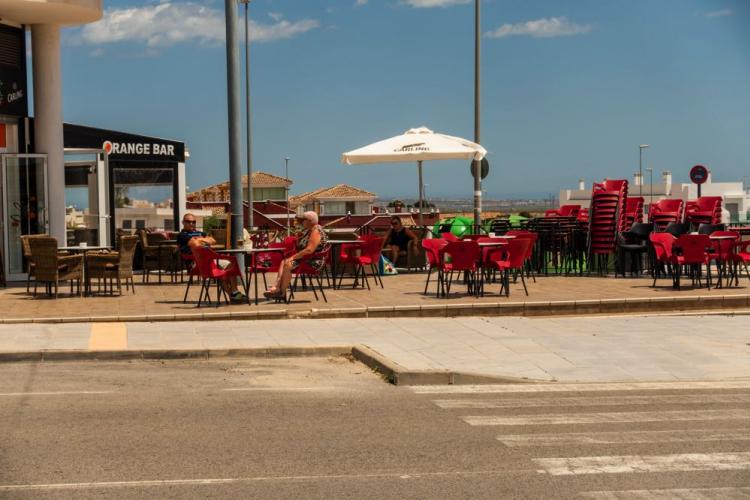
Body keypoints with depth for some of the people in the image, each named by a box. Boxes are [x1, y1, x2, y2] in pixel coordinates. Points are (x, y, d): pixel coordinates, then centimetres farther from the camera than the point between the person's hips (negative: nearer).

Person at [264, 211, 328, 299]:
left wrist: (293, 257, -21)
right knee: (283, 262, 2)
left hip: (314, 262, -11)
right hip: (305, 259, 11)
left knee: (288, 265, -23)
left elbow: (309, 250, -26)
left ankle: (282, 293, -15)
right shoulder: (309, 231, 16)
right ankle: (277, 287, -12)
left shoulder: (316, 231, -17)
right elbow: (299, 247, 26)